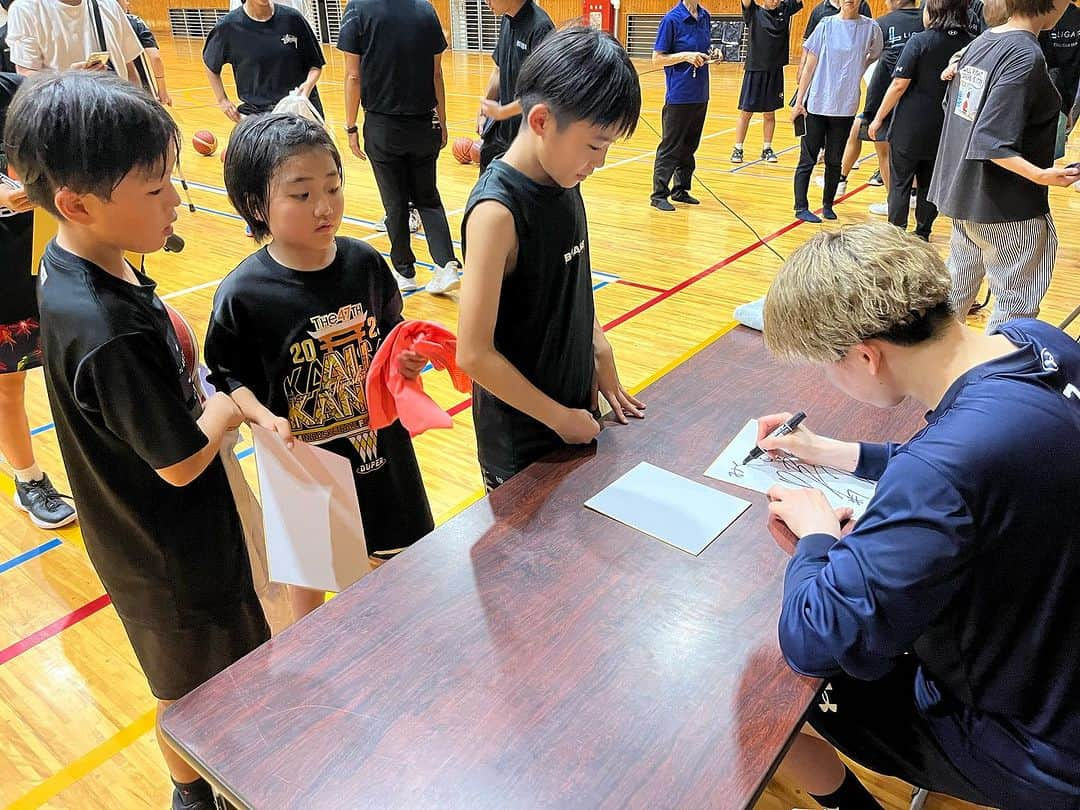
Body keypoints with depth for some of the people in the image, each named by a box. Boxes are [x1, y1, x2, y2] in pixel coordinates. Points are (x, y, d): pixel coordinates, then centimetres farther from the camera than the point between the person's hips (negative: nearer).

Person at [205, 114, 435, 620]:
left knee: (398, 549, 23)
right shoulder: (242, 295, -19)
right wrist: (263, 416, -27)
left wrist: (405, 359, -12)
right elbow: (229, 377, -9)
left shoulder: (364, 262, -9)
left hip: (379, 441, 4)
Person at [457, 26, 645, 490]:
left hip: (576, 408, 7)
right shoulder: (497, 211, -26)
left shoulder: (564, 183, -1)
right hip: (521, 445, -7)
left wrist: (600, 352, 2)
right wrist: (559, 417, -16)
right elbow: (474, 354, -25)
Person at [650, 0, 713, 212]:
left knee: (689, 146, 13)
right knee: (670, 147, -1)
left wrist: (711, 53, -1)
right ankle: (659, 195, 7)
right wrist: (685, 56, -20)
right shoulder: (672, 19, -10)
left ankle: (680, 190, 24)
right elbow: (657, 59, -10)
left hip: (700, 95, 7)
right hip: (679, 96, -7)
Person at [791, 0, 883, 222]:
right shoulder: (826, 25, -1)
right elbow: (809, 66, 1)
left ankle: (828, 206, 20)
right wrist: (799, 101, -2)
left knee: (834, 161, 9)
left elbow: (874, 58, 16)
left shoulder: (871, 28, 0)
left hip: (845, 107, 1)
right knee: (808, 159, 2)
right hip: (817, 103, -1)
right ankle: (801, 208, 7)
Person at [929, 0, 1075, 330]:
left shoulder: (978, 43, 6)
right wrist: (1040, 175, -33)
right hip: (1009, 207, -9)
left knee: (957, 286, 20)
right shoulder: (1026, 56, -19)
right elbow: (991, 143, -26)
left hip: (962, 192, 9)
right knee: (1016, 304, 2)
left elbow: (952, 105, 18)